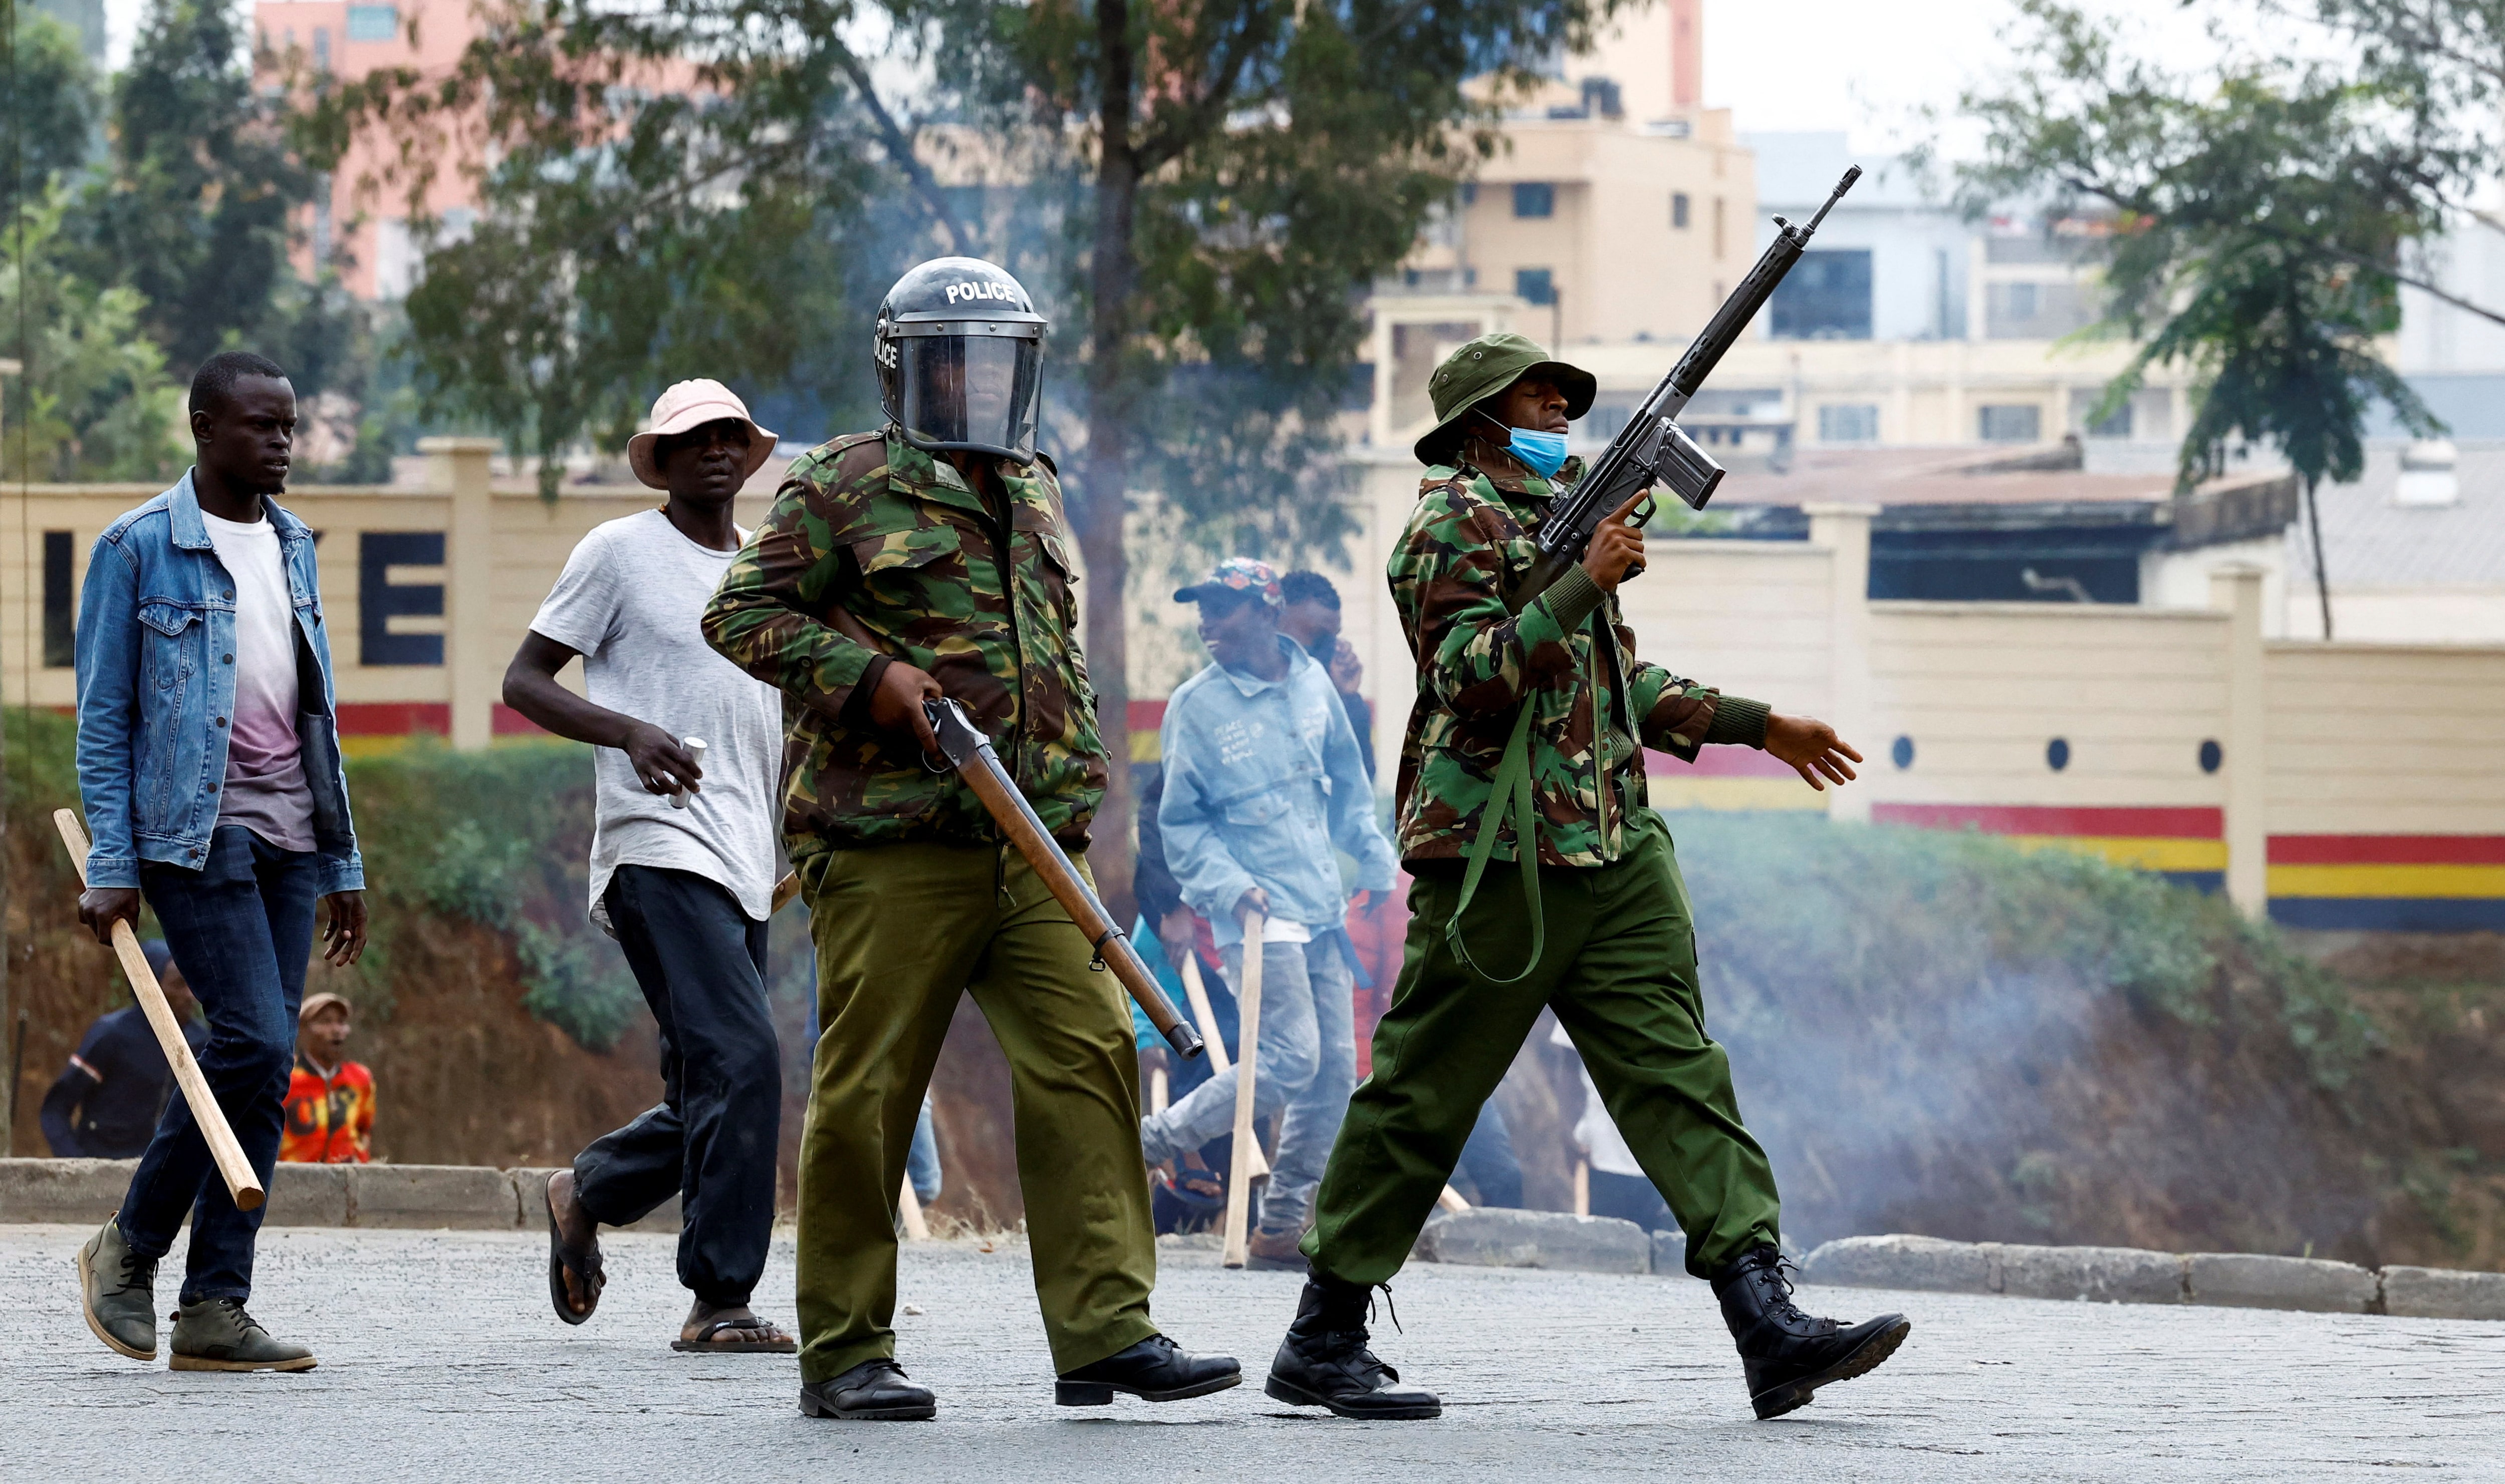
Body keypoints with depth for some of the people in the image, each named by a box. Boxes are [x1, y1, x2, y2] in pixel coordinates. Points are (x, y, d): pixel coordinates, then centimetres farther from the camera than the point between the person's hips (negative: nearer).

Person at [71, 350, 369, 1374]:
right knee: (255, 1042, -17)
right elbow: (102, 715, -4)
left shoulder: (294, 548, 16)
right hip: (195, 830, -6)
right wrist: (111, 865, -10)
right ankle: (130, 1246, 1)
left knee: (265, 1067, 1)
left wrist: (343, 863, 17)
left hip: (290, 837, 6)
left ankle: (214, 1306, 3)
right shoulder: (139, 547, -3)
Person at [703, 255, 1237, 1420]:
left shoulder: (1032, 496, 21)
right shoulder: (843, 488, 0)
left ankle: (1105, 1331, -8)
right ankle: (843, 1354, 4)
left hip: (1028, 850, 6)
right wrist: (868, 676, -15)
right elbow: (740, 613, -4)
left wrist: (1075, 780, 23)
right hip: (889, 849, -6)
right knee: (868, 1090, -3)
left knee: (1087, 1054, -6)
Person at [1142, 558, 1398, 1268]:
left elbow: (1347, 782, 19)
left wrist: (1374, 857, 13)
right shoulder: (1197, 706, -6)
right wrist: (1229, 886, -15)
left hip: (1321, 910, 6)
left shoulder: (1312, 684, 7)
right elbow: (1180, 823, -2)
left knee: (1334, 1070, 3)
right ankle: (1152, 1142, -2)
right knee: (1290, 1059, -16)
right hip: (1258, 912, -6)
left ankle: (1282, 1227, 9)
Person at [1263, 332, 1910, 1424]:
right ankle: (1322, 1343, 8)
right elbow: (1475, 680, -19)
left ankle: (1767, 1324, -14)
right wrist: (1585, 582, -22)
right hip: (1501, 861, -8)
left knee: (1678, 1070, -4)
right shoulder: (1456, 524, -5)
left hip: (1616, 854, 8)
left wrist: (1761, 726, 32)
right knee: (1421, 1099, -1)